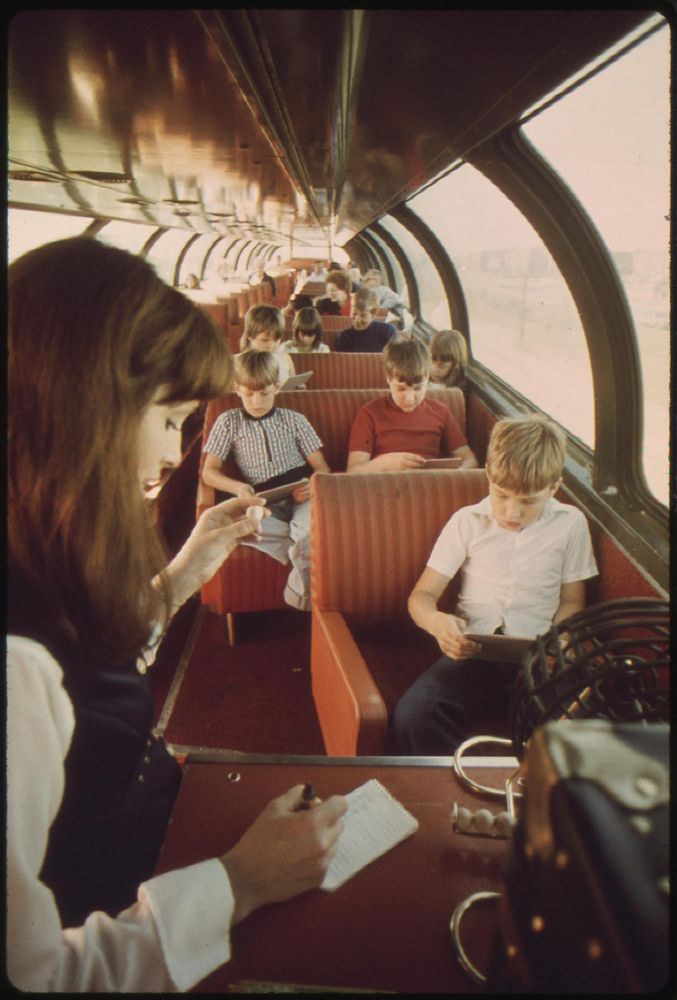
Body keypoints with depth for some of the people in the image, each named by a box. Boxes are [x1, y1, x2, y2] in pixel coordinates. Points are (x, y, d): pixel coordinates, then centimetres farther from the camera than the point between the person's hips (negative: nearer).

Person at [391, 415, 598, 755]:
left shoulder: (570, 524, 9)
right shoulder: (467, 522, 7)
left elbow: (571, 601, 14)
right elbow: (422, 595, 5)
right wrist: (436, 622, -19)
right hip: (473, 653, 0)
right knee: (411, 716, -27)